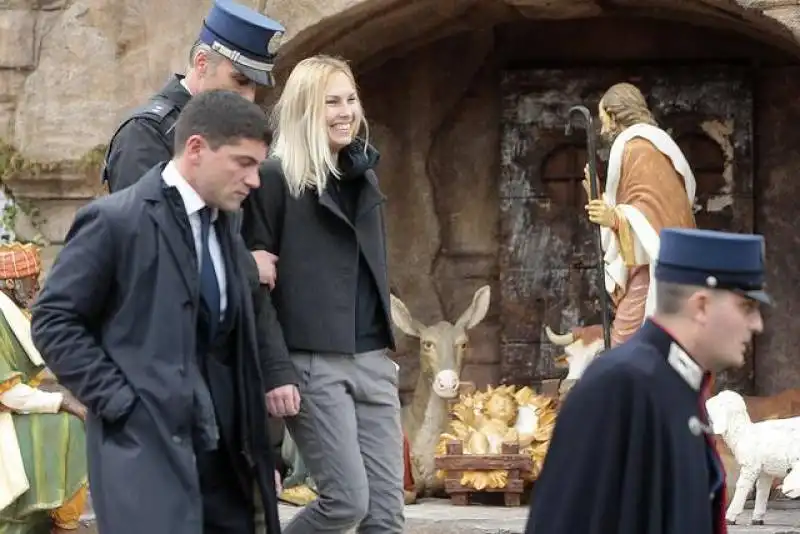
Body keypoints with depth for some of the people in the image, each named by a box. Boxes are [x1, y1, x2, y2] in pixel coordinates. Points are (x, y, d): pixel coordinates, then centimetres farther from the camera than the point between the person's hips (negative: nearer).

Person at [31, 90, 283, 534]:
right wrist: (117, 400, -13)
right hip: (146, 445, -8)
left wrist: (253, 443, 13)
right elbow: (53, 321, -7)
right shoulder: (115, 220, -6)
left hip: (223, 451, 8)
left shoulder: (226, 234, 19)